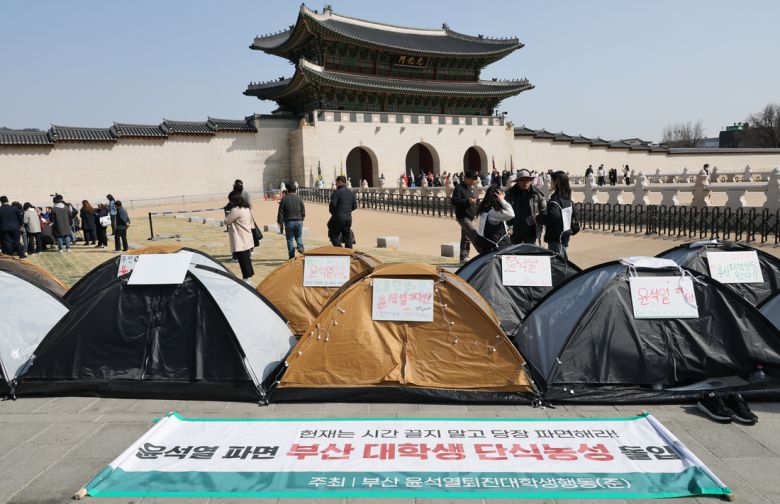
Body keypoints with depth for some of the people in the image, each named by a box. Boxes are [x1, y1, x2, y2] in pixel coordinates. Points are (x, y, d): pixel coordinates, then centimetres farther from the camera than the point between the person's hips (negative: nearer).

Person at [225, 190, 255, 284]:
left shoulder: (236, 210, -17)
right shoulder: (246, 208, 12)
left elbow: (227, 221, -10)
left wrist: (226, 212, 4)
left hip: (240, 242, -9)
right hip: (247, 241, 9)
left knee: (243, 261, -6)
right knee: (247, 259, 16)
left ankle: (247, 279, -4)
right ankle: (249, 277, 24)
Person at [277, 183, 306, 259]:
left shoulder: (284, 199, -3)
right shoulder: (299, 199, 4)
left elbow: (281, 212, -2)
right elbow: (303, 212, 6)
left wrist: (280, 222, 5)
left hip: (289, 222, -2)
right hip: (298, 221, 2)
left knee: (290, 239, 7)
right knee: (299, 236, 16)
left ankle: (292, 256, 6)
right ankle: (300, 248, -11)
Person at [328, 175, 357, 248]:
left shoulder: (337, 192, -11)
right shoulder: (351, 193, 10)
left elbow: (332, 204, -16)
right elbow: (355, 206, 11)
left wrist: (332, 212, 2)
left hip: (338, 218, -6)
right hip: (348, 218, 6)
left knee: (333, 236, 2)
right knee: (347, 237, 12)